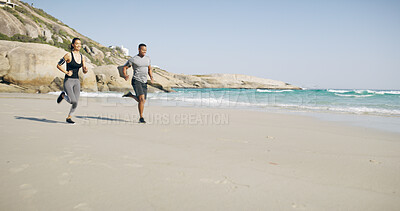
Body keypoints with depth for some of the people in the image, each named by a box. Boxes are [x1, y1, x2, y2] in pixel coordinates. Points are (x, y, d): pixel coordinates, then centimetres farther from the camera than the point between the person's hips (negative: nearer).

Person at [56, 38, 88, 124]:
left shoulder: (82, 57, 8)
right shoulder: (68, 55, -8)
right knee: (73, 101, -18)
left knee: (76, 103, 3)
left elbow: (84, 71, 12)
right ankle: (63, 95, 14)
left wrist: (85, 70, -11)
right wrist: (66, 72, -13)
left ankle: (69, 117, 24)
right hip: (68, 81, -5)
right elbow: (58, 65, -2)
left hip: (77, 81, 5)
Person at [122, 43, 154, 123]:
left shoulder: (148, 58, 11)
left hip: (144, 82, 6)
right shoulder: (133, 59, -4)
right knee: (142, 99, -22)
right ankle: (141, 118, -12)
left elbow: (149, 69, 21)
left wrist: (151, 77, 3)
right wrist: (125, 76, -17)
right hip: (136, 81, -6)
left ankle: (130, 95, 38)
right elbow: (124, 67, 2)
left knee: (142, 101, 10)